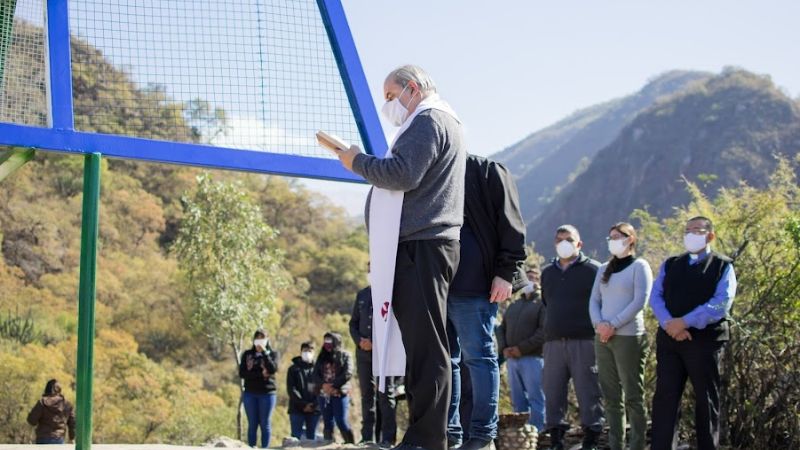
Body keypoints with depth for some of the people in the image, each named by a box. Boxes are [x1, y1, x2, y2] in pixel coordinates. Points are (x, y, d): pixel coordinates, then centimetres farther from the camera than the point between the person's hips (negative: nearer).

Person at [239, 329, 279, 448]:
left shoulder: (272, 354, 5)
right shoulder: (247, 354, 9)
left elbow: (273, 369, -13)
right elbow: (242, 373, -2)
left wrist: (264, 352, -14)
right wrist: (260, 374, -12)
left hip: (267, 393, -2)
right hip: (250, 393, 2)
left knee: (265, 424, -1)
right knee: (252, 424, 3)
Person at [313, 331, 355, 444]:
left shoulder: (344, 355, 3)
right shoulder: (321, 357, 17)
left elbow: (348, 373, -10)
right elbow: (315, 375, 7)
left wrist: (333, 386, -16)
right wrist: (323, 385, -12)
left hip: (340, 393, -5)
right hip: (324, 395, 5)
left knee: (341, 422, -12)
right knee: (328, 423, 4)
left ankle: (350, 444, -6)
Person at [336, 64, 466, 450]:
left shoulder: (428, 122, -6)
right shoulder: (440, 123, 27)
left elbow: (404, 174, -19)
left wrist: (359, 162, -6)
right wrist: (369, 166, 16)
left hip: (421, 245, -11)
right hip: (425, 246, 11)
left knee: (425, 345, -13)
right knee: (422, 344, 7)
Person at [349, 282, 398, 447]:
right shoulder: (362, 295, 16)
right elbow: (353, 322, 18)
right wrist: (359, 340, -2)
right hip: (364, 351, 5)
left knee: (386, 393, -8)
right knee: (367, 394, 5)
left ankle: (388, 437, -8)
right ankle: (367, 436, 7)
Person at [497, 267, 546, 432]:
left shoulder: (543, 303, 0)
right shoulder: (513, 305, 23)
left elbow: (544, 331, -12)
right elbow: (501, 328, 20)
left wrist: (522, 348, -17)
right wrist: (503, 348, 1)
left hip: (532, 358, -7)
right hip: (512, 358, 7)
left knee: (536, 399, -8)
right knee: (518, 400, 7)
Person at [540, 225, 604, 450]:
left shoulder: (593, 270, 2)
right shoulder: (547, 272, 18)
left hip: (584, 341, -5)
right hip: (553, 342, 5)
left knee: (588, 391, -5)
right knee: (552, 391, 3)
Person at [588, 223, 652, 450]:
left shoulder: (639, 266, 0)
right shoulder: (604, 269, 18)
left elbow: (640, 301, -9)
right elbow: (594, 300, 14)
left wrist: (613, 325, -13)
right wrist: (598, 323, -6)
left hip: (629, 337, -6)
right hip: (602, 338, 6)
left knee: (633, 395, -6)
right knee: (610, 395, 5)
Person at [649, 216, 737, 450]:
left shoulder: (722, 267, 3)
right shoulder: (670, 265, 15)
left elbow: (721, 303, -11)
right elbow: (656, 296, 5)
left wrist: (685, 322, -18)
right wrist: (669, 324, -14)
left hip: (705, 341, -3)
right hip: (669, 339, 3)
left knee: (706, 401, 4)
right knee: (665, 397, -2)